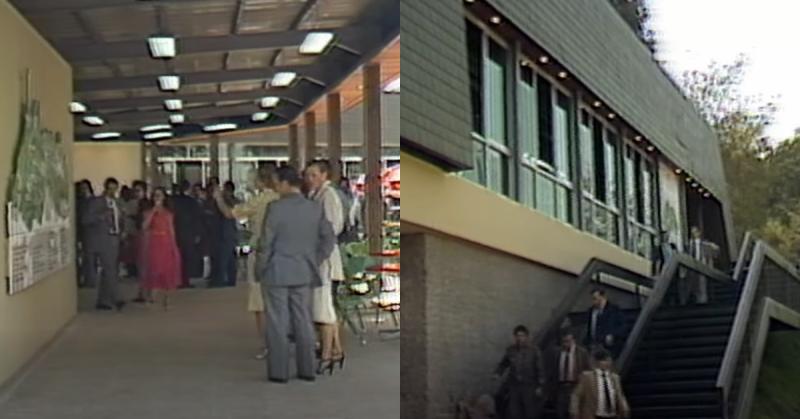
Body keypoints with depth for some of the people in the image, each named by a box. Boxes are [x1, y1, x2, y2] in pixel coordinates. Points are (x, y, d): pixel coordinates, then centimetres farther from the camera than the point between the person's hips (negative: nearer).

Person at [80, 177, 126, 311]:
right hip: (103, 240, -7)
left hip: (115, 240, 7)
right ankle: (114, 300, -12)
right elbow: (85, 220, -11)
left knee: (108, 271, 9)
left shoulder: (118, 203, 16)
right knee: (110, 270, -13)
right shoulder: (95, 202, -4)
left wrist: (122, 231, 9)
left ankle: (103, 301, 16)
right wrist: (102, 216, -21)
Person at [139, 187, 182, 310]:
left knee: (167, 271, 1)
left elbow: (171, 230, 8)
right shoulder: (149, 212, 6)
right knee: (154, 269, -10)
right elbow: (144, 227, -11)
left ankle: (166, 300, 7)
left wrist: (174, 246, 0)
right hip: (153, 244, -2)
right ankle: (150, 293, 5)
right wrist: (153, 211, -13)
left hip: (166, 244, 2)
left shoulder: (169, 213, 10)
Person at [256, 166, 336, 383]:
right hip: (303, 274, 4)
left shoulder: (275, 208, -14)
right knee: (303, 321, 11)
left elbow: (266, 243, -12)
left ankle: (279, 371, 5)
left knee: (278, 323, 2)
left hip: (276, 273, -4)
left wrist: (260, 269, 0)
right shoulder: (315, 208, 0)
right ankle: (306, 369, 14)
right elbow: (329, 239, 2)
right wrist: (314, 263, 10)